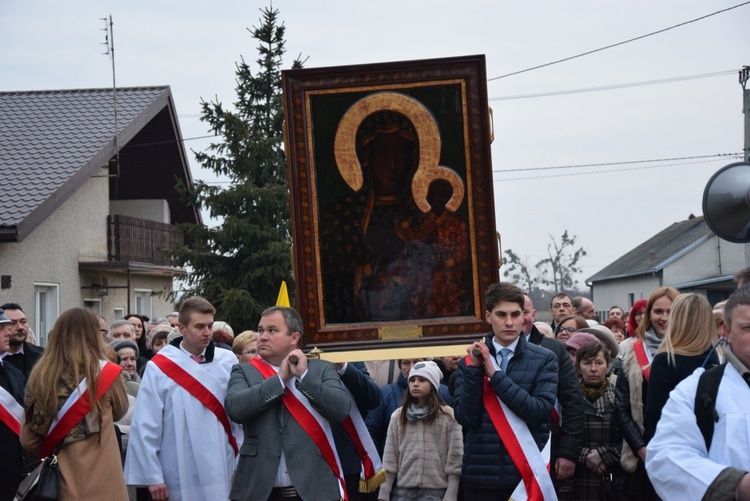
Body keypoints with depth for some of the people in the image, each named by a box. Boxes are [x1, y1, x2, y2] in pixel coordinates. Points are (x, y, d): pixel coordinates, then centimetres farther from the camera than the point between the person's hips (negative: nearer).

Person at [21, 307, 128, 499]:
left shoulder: (39, 375, -4)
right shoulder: (105, 372, -12)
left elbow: (28, 440, 4)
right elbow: (120, 411, 9)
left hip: (57, 480, 3)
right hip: (100, 483, -3)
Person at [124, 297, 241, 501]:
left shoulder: (228, 362, 3)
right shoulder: (160, 367, -4)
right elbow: (145, 427, -3)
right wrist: (152, 476, -6)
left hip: (222, 474, 2)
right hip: (179, 479, -2)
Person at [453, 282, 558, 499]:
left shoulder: (544, 360, 2)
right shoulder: (469, 362, 6)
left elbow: (540, 411, -12)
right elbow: (466, 417, -3)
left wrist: (495, 374, -14)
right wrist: (474, 369, -12)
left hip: (528, 474, -1)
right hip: (481, 476, 1)